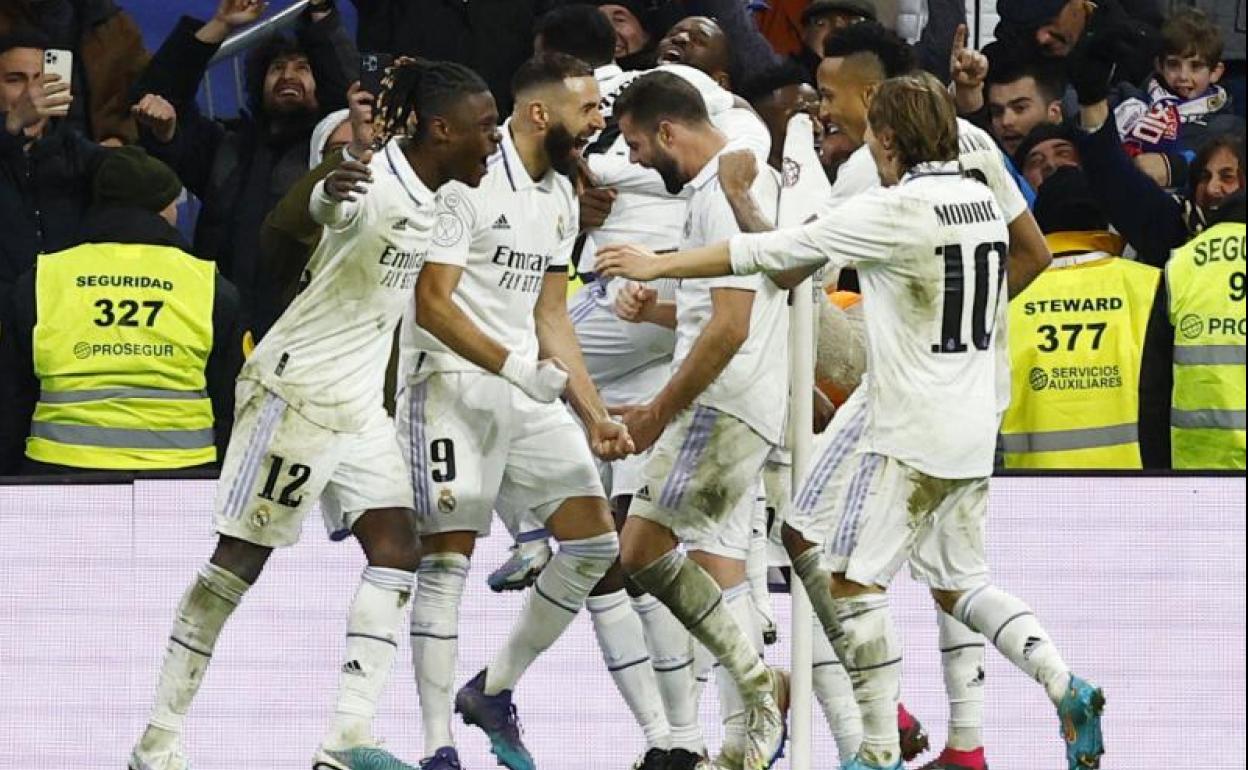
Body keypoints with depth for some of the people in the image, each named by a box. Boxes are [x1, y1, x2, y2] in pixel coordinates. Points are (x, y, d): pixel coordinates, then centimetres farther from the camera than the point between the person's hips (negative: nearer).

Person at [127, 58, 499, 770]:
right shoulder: (376, 186, -21)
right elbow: (328, 207, -46)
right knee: (242, 558, -4)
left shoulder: (427, 196, 7)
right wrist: (330, 193, -67)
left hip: (359, 405, 9)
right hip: (297, 388, -9)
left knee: (397, 550, -3)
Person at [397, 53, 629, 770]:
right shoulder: (471, 181, -13)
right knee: (448, 557, -9)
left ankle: (495, 692, 17)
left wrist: (595, 415, 11)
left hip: (528, 390, 8)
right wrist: (514, 368, -24)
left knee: (596, 544, 3)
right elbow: (432, 303, -17)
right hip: (453, 384, -8)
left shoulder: (560, 196, 14)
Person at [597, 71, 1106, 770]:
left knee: (853, 583, -2)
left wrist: (659, 265, -4)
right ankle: (1065, 686, 1)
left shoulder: (894, 211, -15)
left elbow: (775, 253, -12)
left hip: (909, 433, -8)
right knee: (959, 583, 19)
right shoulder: (982, 201, 7)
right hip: (973, 431, 8)